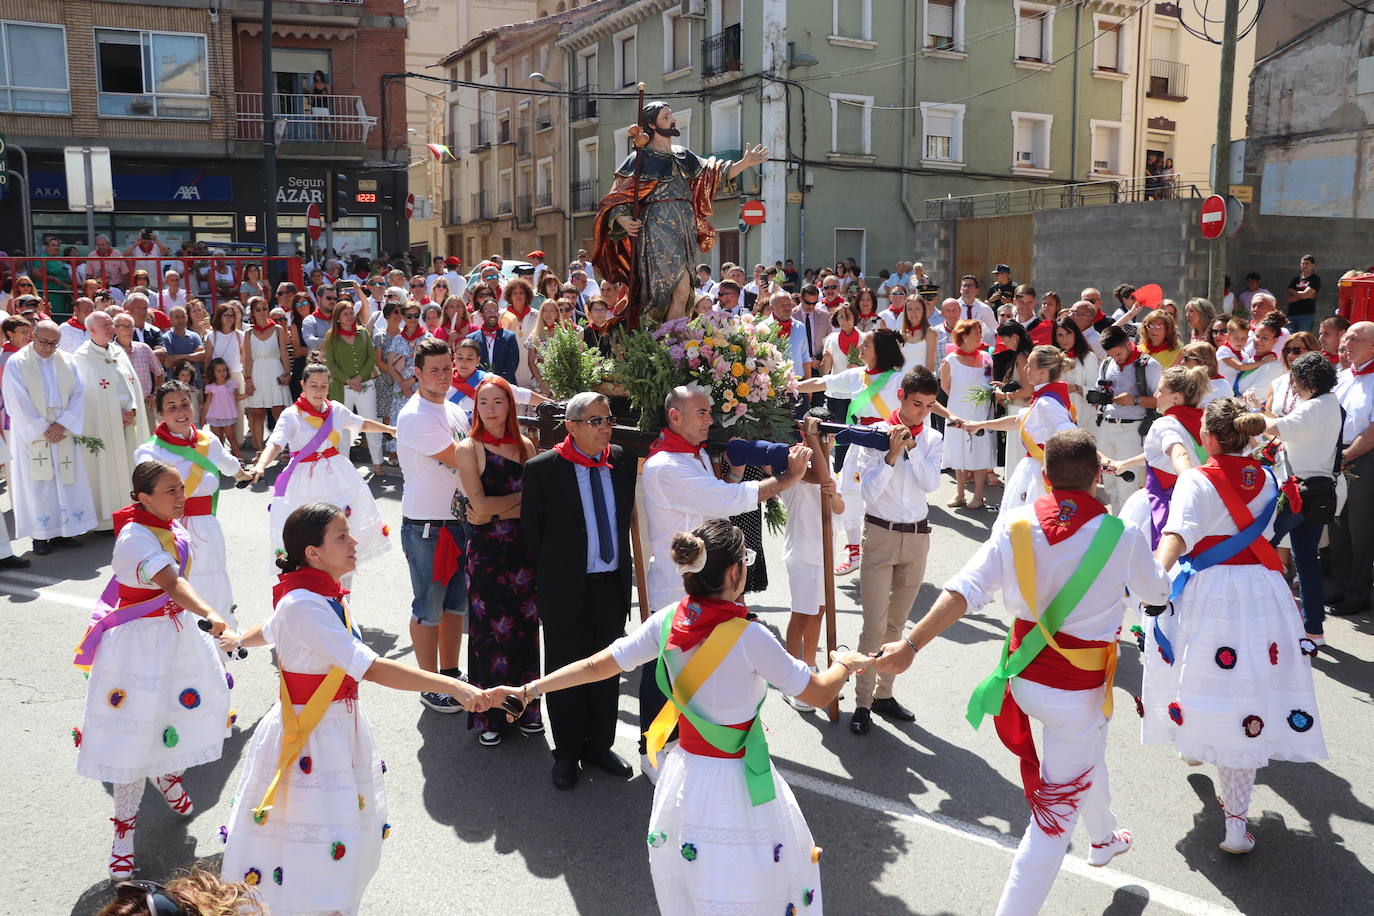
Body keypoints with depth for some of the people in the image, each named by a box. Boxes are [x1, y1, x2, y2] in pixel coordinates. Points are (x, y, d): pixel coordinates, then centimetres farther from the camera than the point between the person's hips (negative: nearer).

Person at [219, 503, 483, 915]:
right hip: (307, 738, -9)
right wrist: (451, 686, -37)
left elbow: (268, 630, 24)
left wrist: (237, 642, 47)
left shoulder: (323, 593, 4)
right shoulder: (304, 605, -27)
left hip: (337, 726, 9)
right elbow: (373, 669, -33)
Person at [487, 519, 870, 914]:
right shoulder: (749, 637, -23)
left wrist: (528, 690, 6)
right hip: (738, 788, -5)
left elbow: (596, 666, -4)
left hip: (684, 775, 5)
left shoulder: (667, 620, -9)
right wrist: (844, 663, 8)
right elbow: (820, 693, -13)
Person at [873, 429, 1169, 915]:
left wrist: (911, 645, -18)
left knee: (1088, 750, 35)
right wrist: (1162, 558, 29)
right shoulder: (1122, 537, -14)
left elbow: (963, 592, -19)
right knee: (1055, 811, 6)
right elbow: (1157, 591, 7)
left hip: (1024, 674, 5)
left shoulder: (1016, 526, -11)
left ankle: (1104, 837, 62)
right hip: (1077, 690, -5)